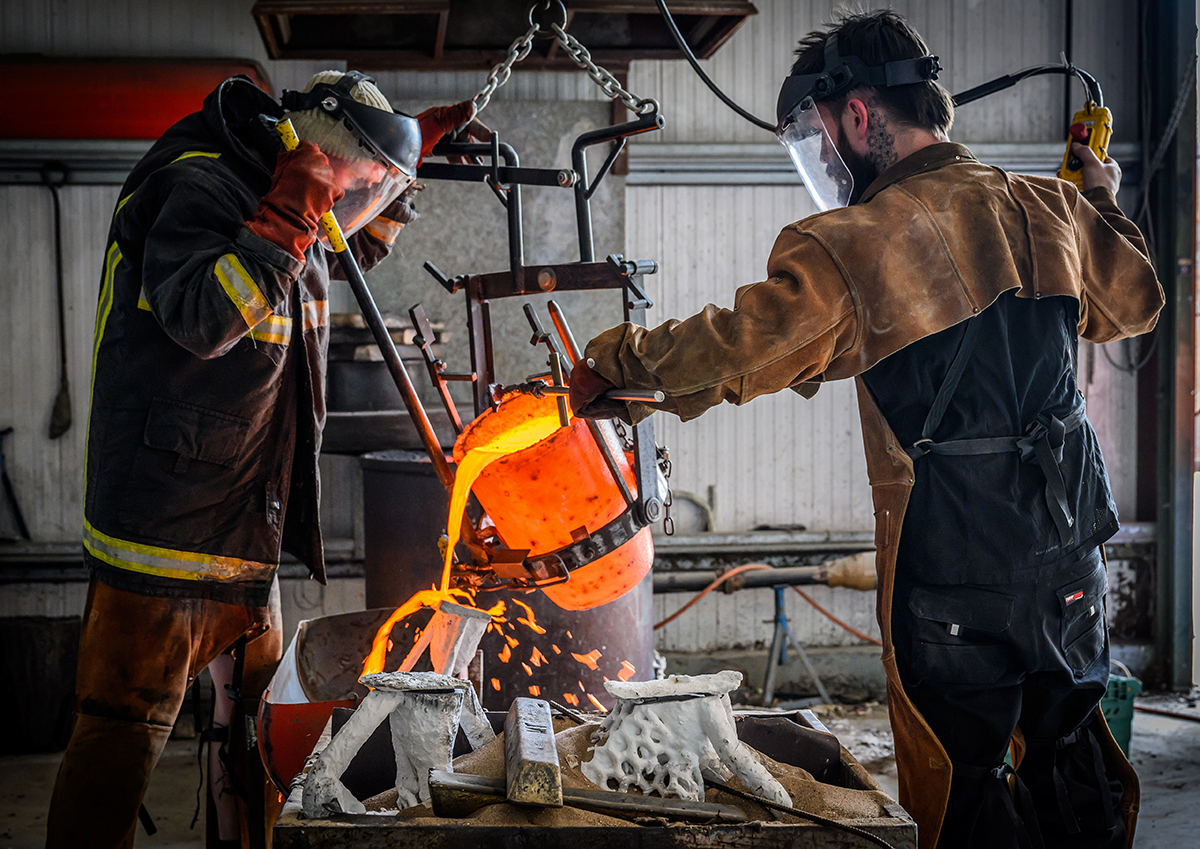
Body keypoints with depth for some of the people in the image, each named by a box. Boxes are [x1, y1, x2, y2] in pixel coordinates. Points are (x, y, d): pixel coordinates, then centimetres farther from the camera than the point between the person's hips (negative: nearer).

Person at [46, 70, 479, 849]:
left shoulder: (293, 210, 13)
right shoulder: (201, 185, -14)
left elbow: (361, 244, 35)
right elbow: (200, 319, -28)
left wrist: (411, 150, 25)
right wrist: (286, 221, -28)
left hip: (250, 523, 10)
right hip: (167, 516, -10)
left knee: (261, 722, 17)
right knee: (125, 731, -7)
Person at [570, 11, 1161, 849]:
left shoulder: (855, 246, -17)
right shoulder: (1049, 210, 2)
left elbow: (735, 348, -19)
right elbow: (1135, 303, 19)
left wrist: (617, 362, -5)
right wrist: (1102, 204, 35)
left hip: (954, 571, -5)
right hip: (1071, 546, 6)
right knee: (1072, 754, 21)